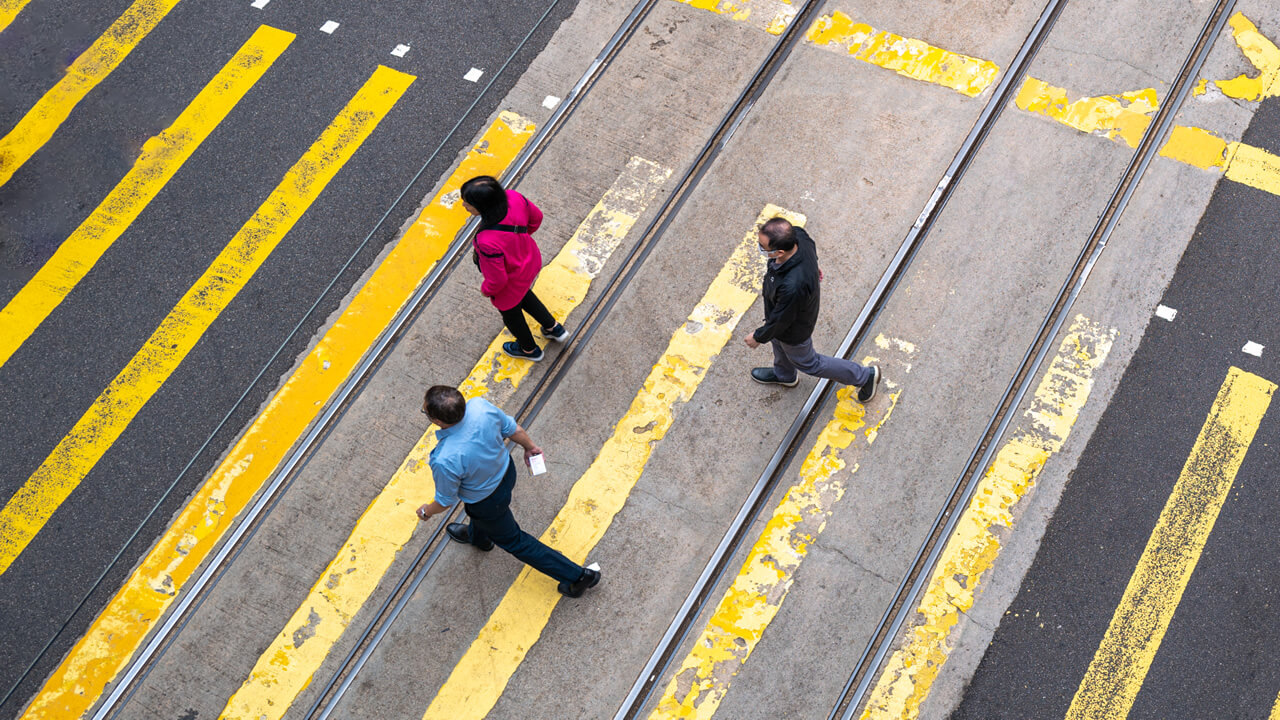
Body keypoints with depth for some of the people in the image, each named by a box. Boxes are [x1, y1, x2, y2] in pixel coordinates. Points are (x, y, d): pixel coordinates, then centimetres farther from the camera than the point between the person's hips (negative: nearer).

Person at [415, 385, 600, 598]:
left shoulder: (445, 460, -42)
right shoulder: (480, 406, -30)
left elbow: (445, 501, -21)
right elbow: (512, 429, -9)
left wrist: (427, 511, 2)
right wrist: (529, 446, 13)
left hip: (490, 503, -6)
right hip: (506, 470, 6)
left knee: (513, 541, 21)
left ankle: (577, 575, 31)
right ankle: (477, 536, 73)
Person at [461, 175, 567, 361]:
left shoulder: (488, 242, -47)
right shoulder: (514, 198, -29)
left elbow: (497, 280, -30)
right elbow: (536, 217, -6)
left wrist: (487, 290, -7)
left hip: (511, 283, -6)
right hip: (531, 261, 6)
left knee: (510, 312, 29)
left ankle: (530, 349, 60)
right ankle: (554, 328, 59)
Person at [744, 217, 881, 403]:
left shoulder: (792, 286, -50)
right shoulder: (798, 235, -30)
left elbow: (780, 320, -30)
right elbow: (812, 248, -2)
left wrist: (759, 337, -11)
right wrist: (813, 267, 21)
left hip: (794, 328, -7)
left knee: (806, 362, 23)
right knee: (778, 342, 36)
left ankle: (865, 376, 39)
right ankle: (783, 375, 68)